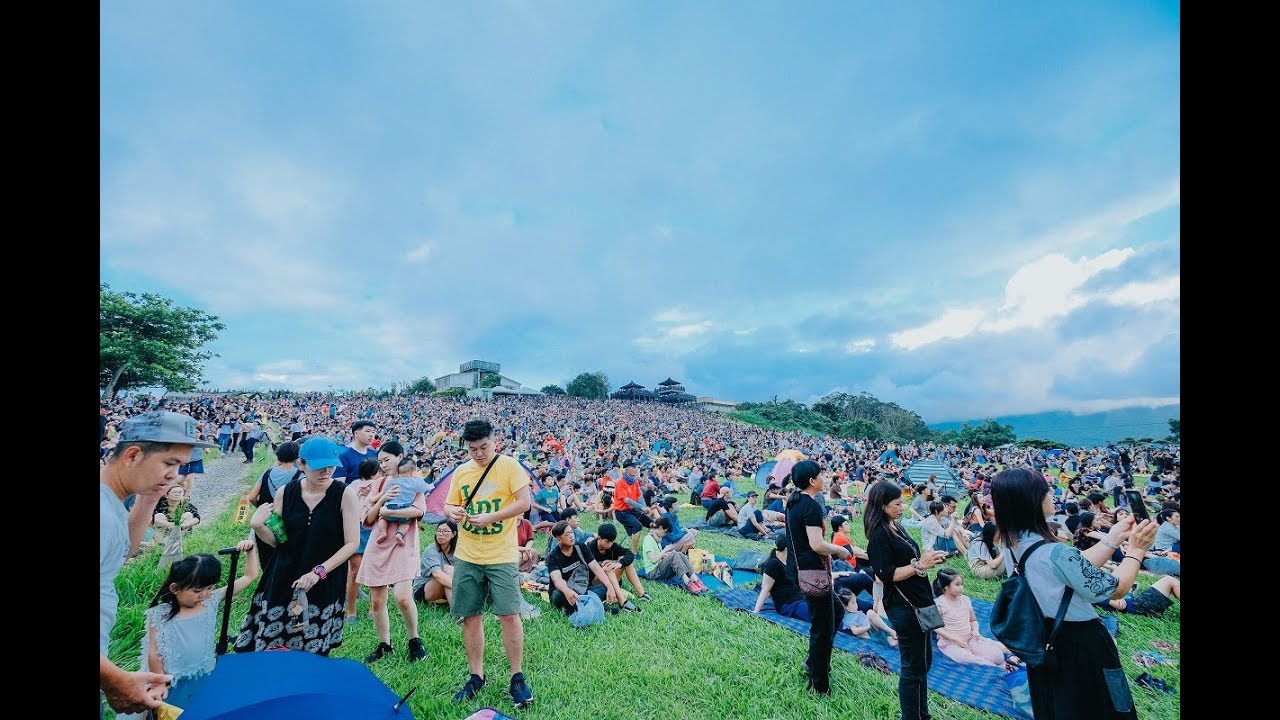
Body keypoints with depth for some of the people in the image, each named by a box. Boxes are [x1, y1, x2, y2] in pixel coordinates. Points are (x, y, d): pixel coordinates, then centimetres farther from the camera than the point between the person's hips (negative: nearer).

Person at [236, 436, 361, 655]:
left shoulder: (344, 494, -12)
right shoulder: (285, 493, -2)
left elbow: (352, 543, -10)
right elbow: (277, 540, 5)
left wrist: (318, 572, -16)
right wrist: (258, 526, -12)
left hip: (325, 585, -2)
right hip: (283, 580, 3)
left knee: (313, 653, 6)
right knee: (262, 646, 5)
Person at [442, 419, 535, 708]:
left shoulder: (509, 465, -9)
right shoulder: (461, 471, 6)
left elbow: (524, 502, -15)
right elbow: (449, 505, 13)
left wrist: (490, 517, -22)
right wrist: (452, 512, -11)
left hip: (501, 556, -4)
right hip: (466, 556, 5)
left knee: (509, 615, -3)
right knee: (469, 617, 11)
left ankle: (517, 678, 16)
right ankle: (476, 677, 31)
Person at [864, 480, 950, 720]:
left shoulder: (896, 527, 6)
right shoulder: (879, 535, -21)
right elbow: (887, 575, -22)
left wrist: (928, 557, 0)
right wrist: (920, 565, -25)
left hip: (917, 602, 9)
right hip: (904, 607, -9)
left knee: (924, 661, 23)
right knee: (913, 667, 6)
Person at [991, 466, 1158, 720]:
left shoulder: (1013, 546, -8)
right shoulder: (1055, 553, -34)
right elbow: (1116, 589, -17)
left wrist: (1114, 538, 1)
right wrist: (1136, 550, -5)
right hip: (1082, 645, -7)